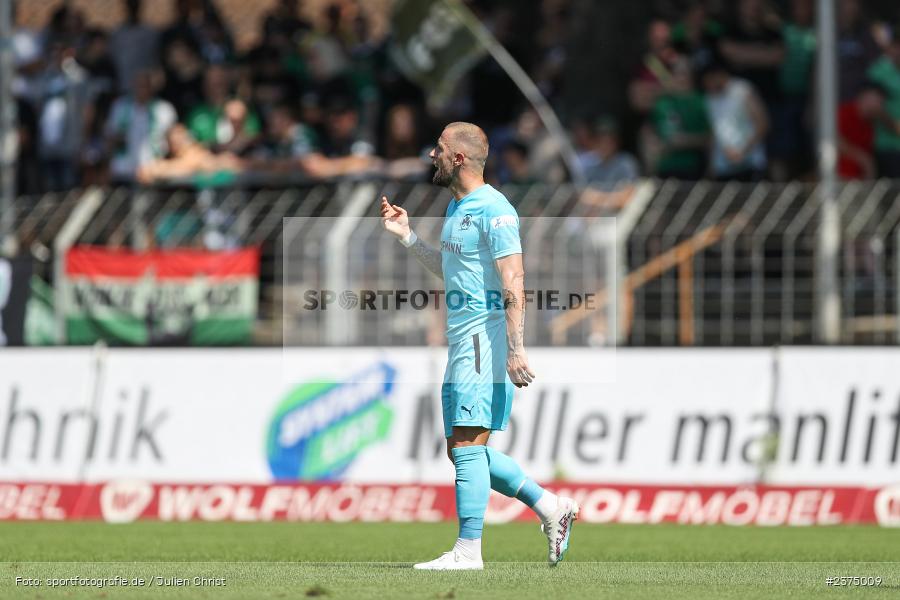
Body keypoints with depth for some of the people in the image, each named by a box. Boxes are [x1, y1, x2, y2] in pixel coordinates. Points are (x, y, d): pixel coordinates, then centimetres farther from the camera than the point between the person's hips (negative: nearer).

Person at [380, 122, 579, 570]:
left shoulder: (493, 210, -13)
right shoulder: (457, 207, 18)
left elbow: (513, 282, -19)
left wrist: (515, 349, -25)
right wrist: (407, 237, 23)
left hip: (486, 342, -10)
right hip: (462, 345, 10)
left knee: (467, 447, -11)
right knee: (463, 451, 10)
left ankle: (468, 550, -10)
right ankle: (551, 508, 15)